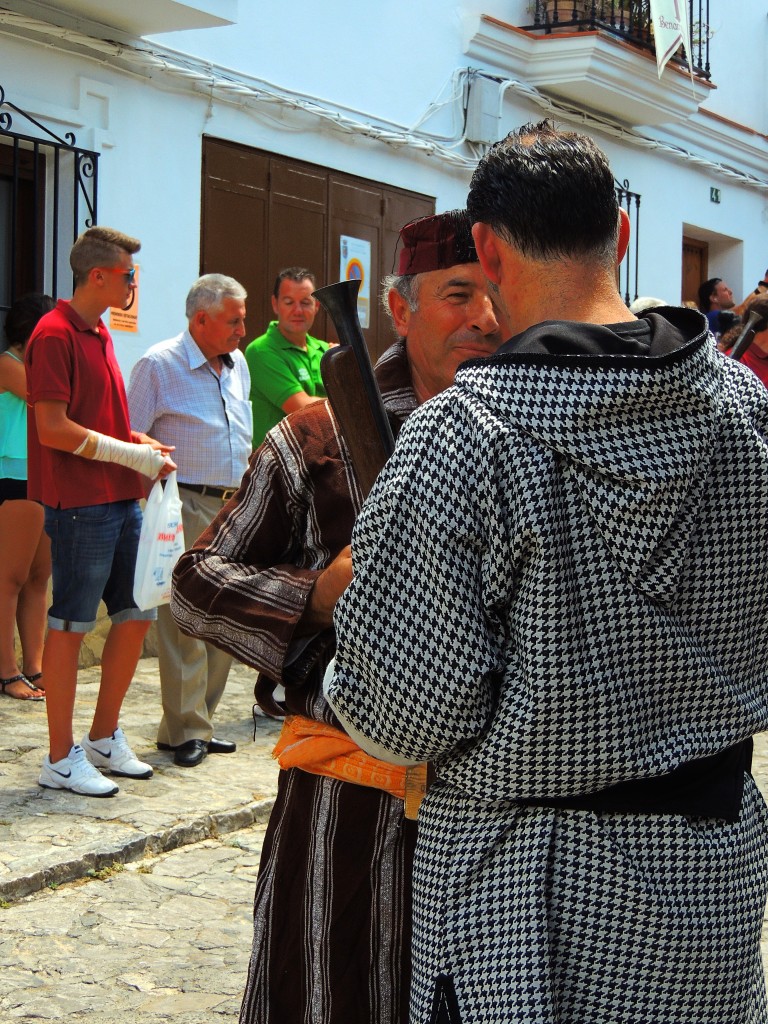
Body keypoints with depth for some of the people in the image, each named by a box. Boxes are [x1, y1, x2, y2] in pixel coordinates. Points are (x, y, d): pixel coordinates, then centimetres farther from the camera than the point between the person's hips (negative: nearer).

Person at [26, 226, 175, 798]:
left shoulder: (99, 334, 17)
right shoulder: (56, 333, -12)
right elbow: (54, 429, -18)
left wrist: (145, 449, 6)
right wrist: (134, 455, -14)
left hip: (122, 500, 9)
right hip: (80, 504, -9)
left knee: (136, 615, 12)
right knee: (71, 626, -2)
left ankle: (104, 738, 25)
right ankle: (61, 759, 7)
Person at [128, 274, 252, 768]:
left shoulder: (238, 364, 15)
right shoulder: (159, 365, -7)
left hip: (234, 506, 7)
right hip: (187, 507, -7)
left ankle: (201, 721, 18)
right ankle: (185, 731, 0)